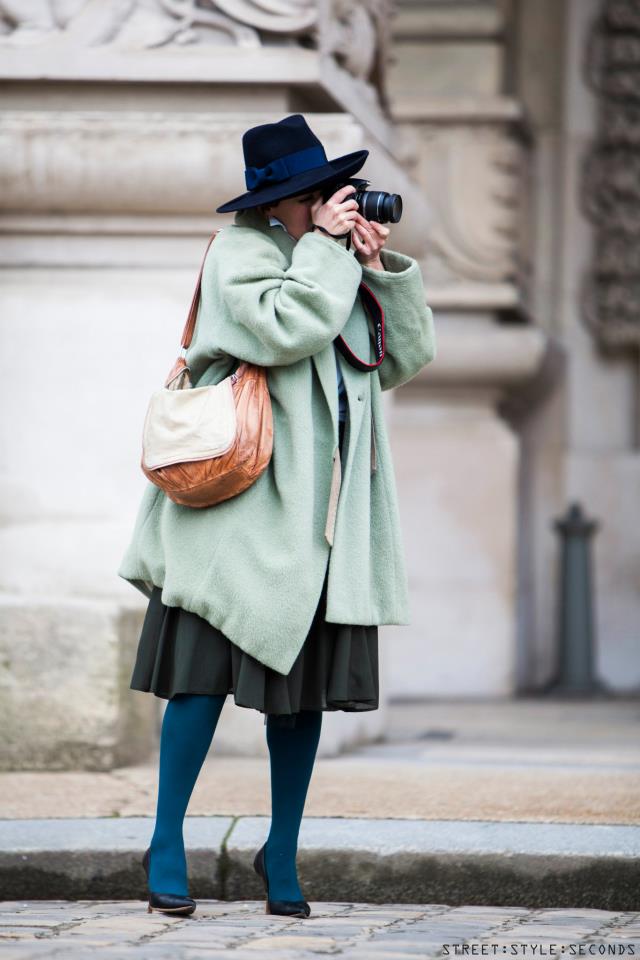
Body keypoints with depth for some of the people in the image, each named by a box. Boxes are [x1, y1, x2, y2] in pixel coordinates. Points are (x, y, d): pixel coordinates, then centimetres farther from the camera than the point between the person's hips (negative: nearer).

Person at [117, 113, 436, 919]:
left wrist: (385, 270, 4)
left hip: (325, 518, 6)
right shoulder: (241, 252, -3)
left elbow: (407, 359, 15)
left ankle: (282, 853, 15)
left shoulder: (341, 261, 17)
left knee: (307, 679, 6)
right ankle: (166, 844, 5)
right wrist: (325, 246, -14)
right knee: (212, 668, -6)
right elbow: (284, 327, -21)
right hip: (243, 504, -6)